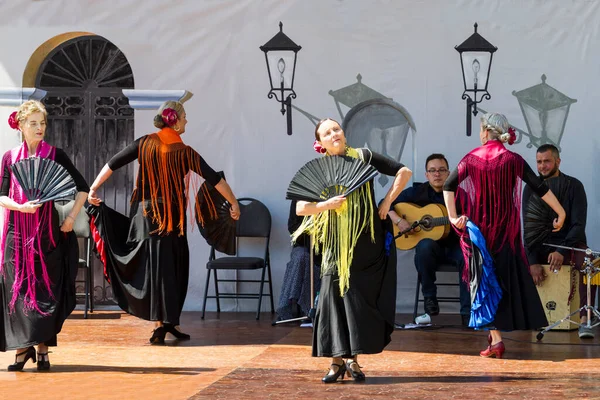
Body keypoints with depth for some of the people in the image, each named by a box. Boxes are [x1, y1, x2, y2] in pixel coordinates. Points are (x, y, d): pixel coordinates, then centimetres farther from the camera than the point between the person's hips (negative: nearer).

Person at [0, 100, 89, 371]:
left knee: (46, 288, -3)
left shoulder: (56, 155, 3)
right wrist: (22, 206, -16)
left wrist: (72, 217, -6)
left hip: (48, 232, -1)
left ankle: (42, 348, 2)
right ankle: (23, 346, 7)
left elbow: (82, 188, 5)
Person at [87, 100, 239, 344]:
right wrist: (234, 204, 6)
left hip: (146, 214, 2)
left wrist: (94, 188, 4)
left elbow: (113, 163, -3)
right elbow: (215, 180, -3)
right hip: (174, 218, -2)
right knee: (173, 269, 7)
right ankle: (166, 323, 9)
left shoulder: (146, 144, -1)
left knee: (154, 266, 5)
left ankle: (162, 323, 4)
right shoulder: (185, 153, -5)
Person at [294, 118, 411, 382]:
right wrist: (326, 204, -17)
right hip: (337, 246, 0)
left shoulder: (363, 157, 2)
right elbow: (300, 208, 0)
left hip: (369, 243, 0)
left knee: (363, 300, 0)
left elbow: (404, 172, 4)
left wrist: (387, 202, -2)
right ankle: (337, 359, 3)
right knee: (336, 298, -4)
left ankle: (352, 359, 10)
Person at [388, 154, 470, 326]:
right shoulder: (416, 192, 1)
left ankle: (468, 313, -27)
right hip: (430, 247, 0)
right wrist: (398, 220, -15)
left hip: (454, 246, 0)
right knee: (425, 245, -37)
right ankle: (429, 295, -17)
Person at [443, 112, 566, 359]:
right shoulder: (513, 160, -2)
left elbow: (449, 186, -10)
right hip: (506, 229, 0)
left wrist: (453, 216, -9)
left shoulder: (472, 158, -1)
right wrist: (560, 212, -2)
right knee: (508, 276, 13)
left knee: (485, 279, 5)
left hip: (479, 227, 0)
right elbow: (539, 187, -7)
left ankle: (495, 338, -3)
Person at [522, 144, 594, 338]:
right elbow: (528, 227, -5)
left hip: (570, 243, -3)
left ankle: (585, 320, -40)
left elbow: (579, 225, -14)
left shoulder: (573, 186, -7)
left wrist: (562, 252, -29)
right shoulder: (530, 189, 1)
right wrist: (533, 261, -19)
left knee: (587, 261, -36)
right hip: (541, 246, 3)